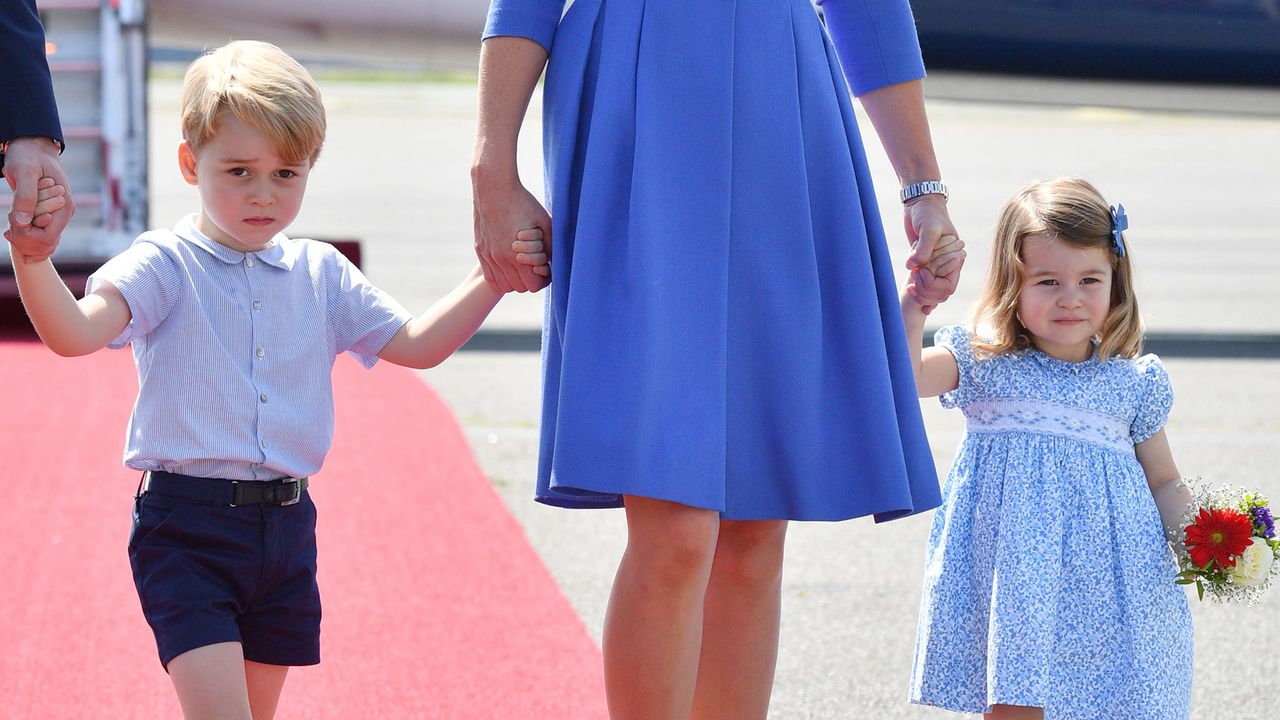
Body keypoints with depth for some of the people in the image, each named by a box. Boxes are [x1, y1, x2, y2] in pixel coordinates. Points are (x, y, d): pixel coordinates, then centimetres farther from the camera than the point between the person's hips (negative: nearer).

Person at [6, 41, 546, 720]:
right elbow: (75, 332, -23)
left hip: (285, 525, 5)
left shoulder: (321, 274, 9)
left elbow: (416, 344, 14)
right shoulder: (166, 264, -7)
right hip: (187, 526, -5)